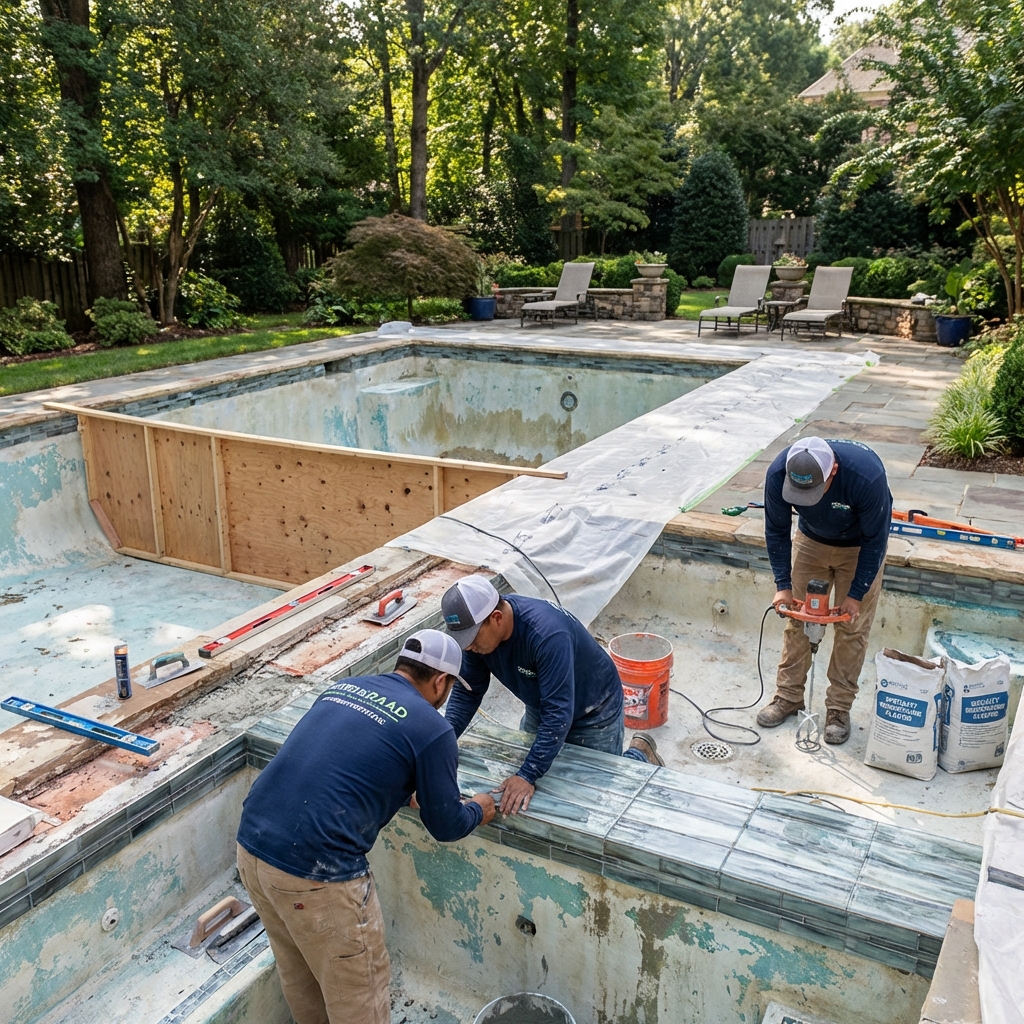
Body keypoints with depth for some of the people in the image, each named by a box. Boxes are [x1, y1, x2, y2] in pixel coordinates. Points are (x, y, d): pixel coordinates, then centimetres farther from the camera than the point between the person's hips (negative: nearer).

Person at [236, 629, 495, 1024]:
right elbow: (445, 826, 6)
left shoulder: (341, 687, 13)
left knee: (299, 975, 30)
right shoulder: (432, 729, -5)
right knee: (358, 992, 16)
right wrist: (478, 811, 26)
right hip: (315, 872, -7)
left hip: (251, 845, 7)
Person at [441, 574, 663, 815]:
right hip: (540, 708, 7)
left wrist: (527, 776, -44)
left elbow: (558, 713, -41)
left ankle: (640, 754, 27)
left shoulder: (546, 633, -42)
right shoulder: (477, 630, -21)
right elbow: (467, 691, -11)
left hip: (592, 712, -6)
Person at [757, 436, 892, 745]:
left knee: (852, 628, -1)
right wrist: (782, 585, -16)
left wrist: (856, 594, -20)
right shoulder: (778, 473, -31)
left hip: (859, 547, -3)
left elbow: (875, 540, -24)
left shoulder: (867, 475, -40)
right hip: (811, 541, 3)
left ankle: (839, 708, 11)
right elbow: (777, 531, -14)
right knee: (797, 619, 5)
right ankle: (788, 696, 18)